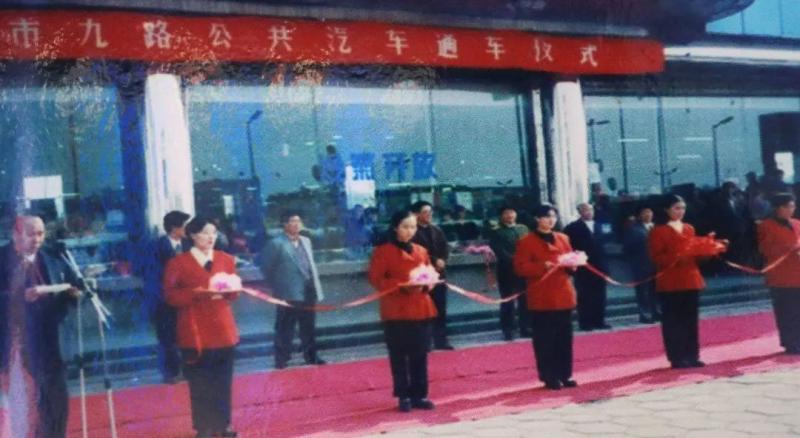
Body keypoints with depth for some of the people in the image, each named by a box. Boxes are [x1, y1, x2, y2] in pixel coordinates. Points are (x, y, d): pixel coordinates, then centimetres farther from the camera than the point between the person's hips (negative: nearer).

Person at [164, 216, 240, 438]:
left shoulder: (226, 259, 9)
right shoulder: (178, 262, -3)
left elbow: (234, 292, 13)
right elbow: (171, 296, -6)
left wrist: (228, 290, -10)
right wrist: (196, 293, -21)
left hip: (223, 329, 3)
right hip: (194, 331, -3)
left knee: (223, 380, 5)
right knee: (200, 382, -1)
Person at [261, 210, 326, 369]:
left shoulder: (306, 241, 13)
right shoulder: (276, 244, -8)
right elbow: (266, 269, -6)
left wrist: (316, 288, 12)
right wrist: (277, 288, -5)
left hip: (308, 293, 6)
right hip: (288, 295, -6)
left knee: (309, 328, 13)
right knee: (285, 330, 2)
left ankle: (311, 356, 24)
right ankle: (282, 360, 10)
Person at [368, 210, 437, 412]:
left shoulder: (421, 251, 13)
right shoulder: (383, 251, -4)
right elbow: (376, 279, -10)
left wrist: (425, 283, -5)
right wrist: (402, 286, -20)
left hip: (421, 309, 5)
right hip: (396, 311, -5)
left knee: (420, 355, 6)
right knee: (399, 356, -1)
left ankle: (419, 395, 13)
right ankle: (403, 396, 7)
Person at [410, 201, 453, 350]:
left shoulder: (437, 231, 14)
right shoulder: (413, 233, -8)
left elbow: (445, 248, 9)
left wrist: (442, 261, -9)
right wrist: (434, 261, -16)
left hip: (439, 273, 7)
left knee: (440, 308, 10)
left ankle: (441, 340, 18)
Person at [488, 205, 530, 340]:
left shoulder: (523, 229, 15)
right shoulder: (497, 232, 0)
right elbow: (500, 252, -10)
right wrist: (514, 261, -19)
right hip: (507, 271, -4)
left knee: (525, 300, 8)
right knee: (508, 301, 0)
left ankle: (526, 328, 17)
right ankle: (508, 331, 5)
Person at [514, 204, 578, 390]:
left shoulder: (563, 238, 14)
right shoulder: (526, 242, -4)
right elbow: (521, 268, -10)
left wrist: (572, 263, -4)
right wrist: (543, 266, -22)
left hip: (563, 296, 5)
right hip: (541, 299, -5)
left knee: (565, 338, 8)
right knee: (544, 340, -3)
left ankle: (564, 375, 16)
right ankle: (549, 377, 4)